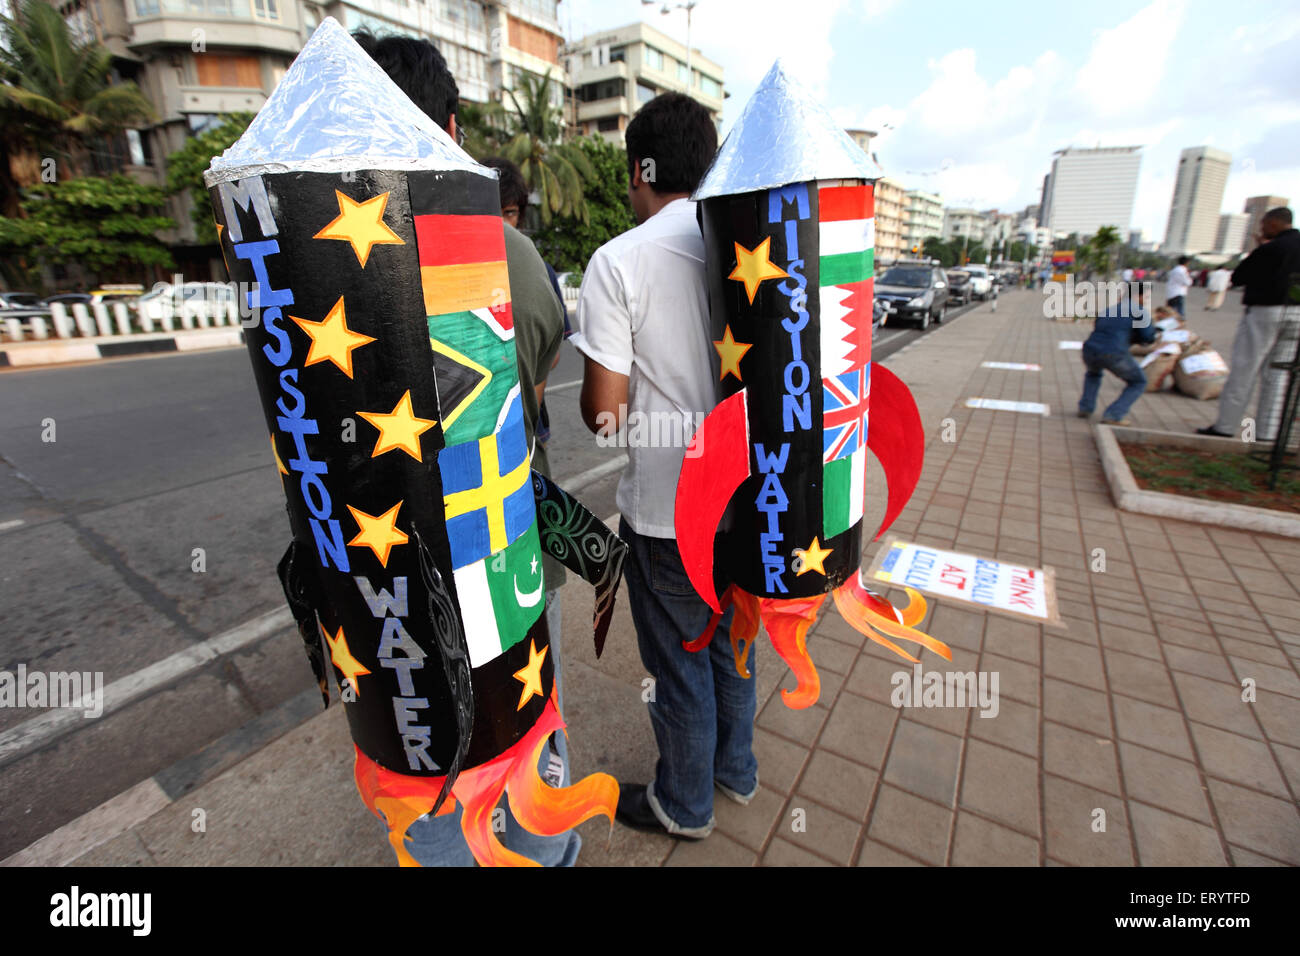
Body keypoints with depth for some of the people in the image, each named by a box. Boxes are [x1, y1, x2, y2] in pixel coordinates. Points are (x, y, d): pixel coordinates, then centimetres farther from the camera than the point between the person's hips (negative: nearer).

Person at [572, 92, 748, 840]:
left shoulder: (619, 261, -15)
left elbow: (604, 414, -16)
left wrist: (598, 400, 5)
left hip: (666, 508, -5)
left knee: (679, 665, 15)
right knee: (732, 641, 25)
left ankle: (684, 804, 40)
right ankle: (737, 769, 48)